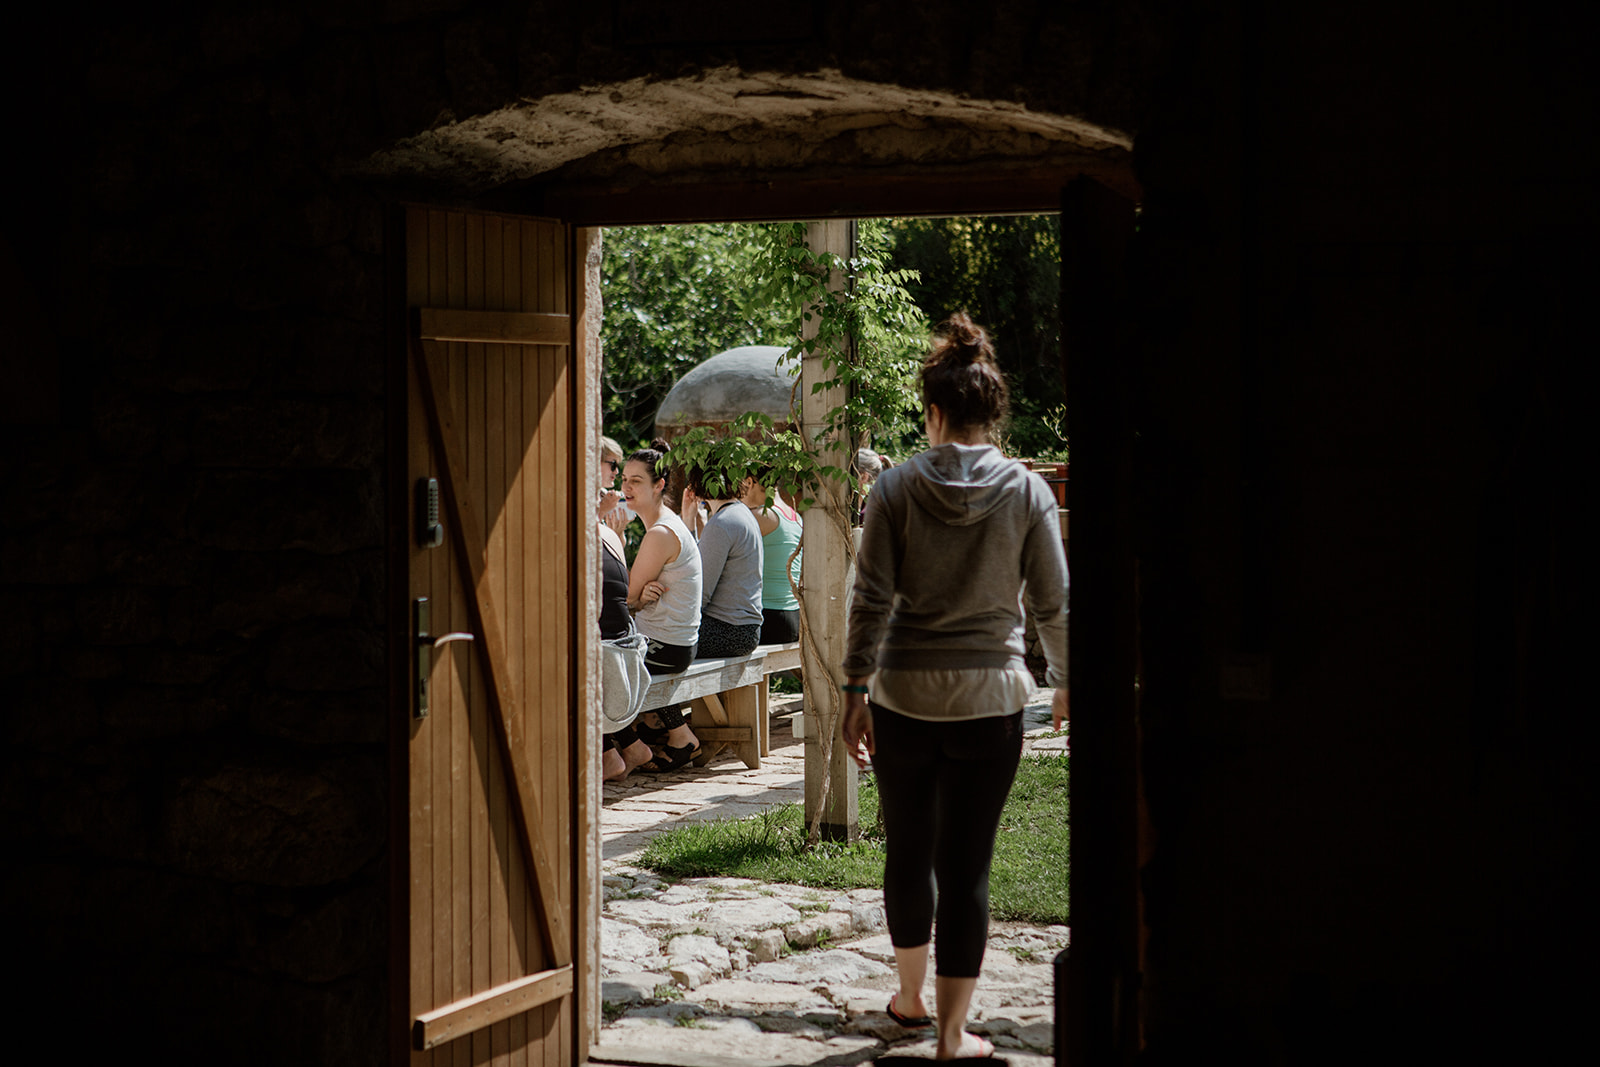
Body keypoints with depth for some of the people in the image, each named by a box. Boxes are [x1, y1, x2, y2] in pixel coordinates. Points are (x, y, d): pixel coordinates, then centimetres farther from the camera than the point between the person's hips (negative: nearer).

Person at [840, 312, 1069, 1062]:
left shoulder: (896, 489, -4)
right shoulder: (1027, 492, -3)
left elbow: (871, 599, -7)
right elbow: (1052, 603, 1)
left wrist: (854, 690, -2)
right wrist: (1064, 679, 16)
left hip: (904, 695, 1)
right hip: (990, 697, -1)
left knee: (909, 850, 17)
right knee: (967, 864, 4)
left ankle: (910, 996, 35)